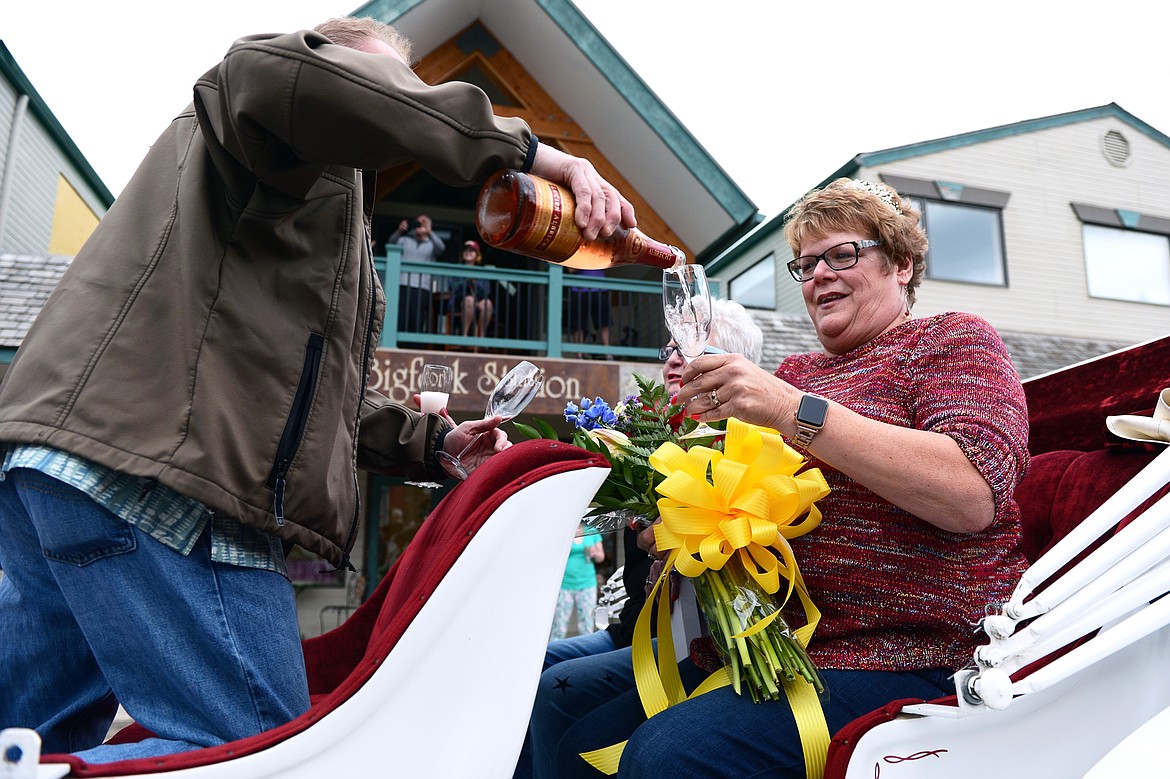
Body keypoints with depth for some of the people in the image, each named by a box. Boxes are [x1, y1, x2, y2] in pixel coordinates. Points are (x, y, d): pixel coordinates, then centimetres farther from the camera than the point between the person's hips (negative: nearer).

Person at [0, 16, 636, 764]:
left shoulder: (329, 215, 34)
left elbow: (315, 387, 34)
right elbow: (288, 74, -23)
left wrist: (434, 440, 20)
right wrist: (532, 151, -19)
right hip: (148, 478, -11)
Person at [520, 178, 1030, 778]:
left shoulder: (953, 340, 1)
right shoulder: (794, 373, 19)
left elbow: (973, 497, -18)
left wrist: (794, 411, -22)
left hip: (911, 659, -7)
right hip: (767, 642, 7)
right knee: (559, 696, 2)